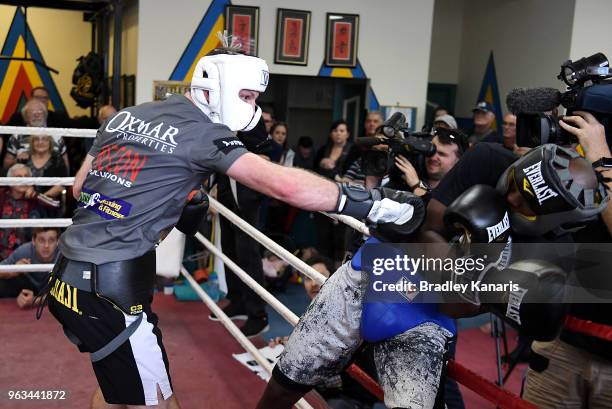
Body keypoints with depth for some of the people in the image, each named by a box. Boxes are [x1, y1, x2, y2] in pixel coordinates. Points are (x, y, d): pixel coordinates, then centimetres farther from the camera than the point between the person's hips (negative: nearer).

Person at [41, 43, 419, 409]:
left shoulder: (124, 116, 12)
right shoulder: (202, 132, -11)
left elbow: (80, 188, 20)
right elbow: (286, 185, -21)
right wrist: (373, 204, -18)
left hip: (69, 278, 8)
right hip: (112, 290, -8)